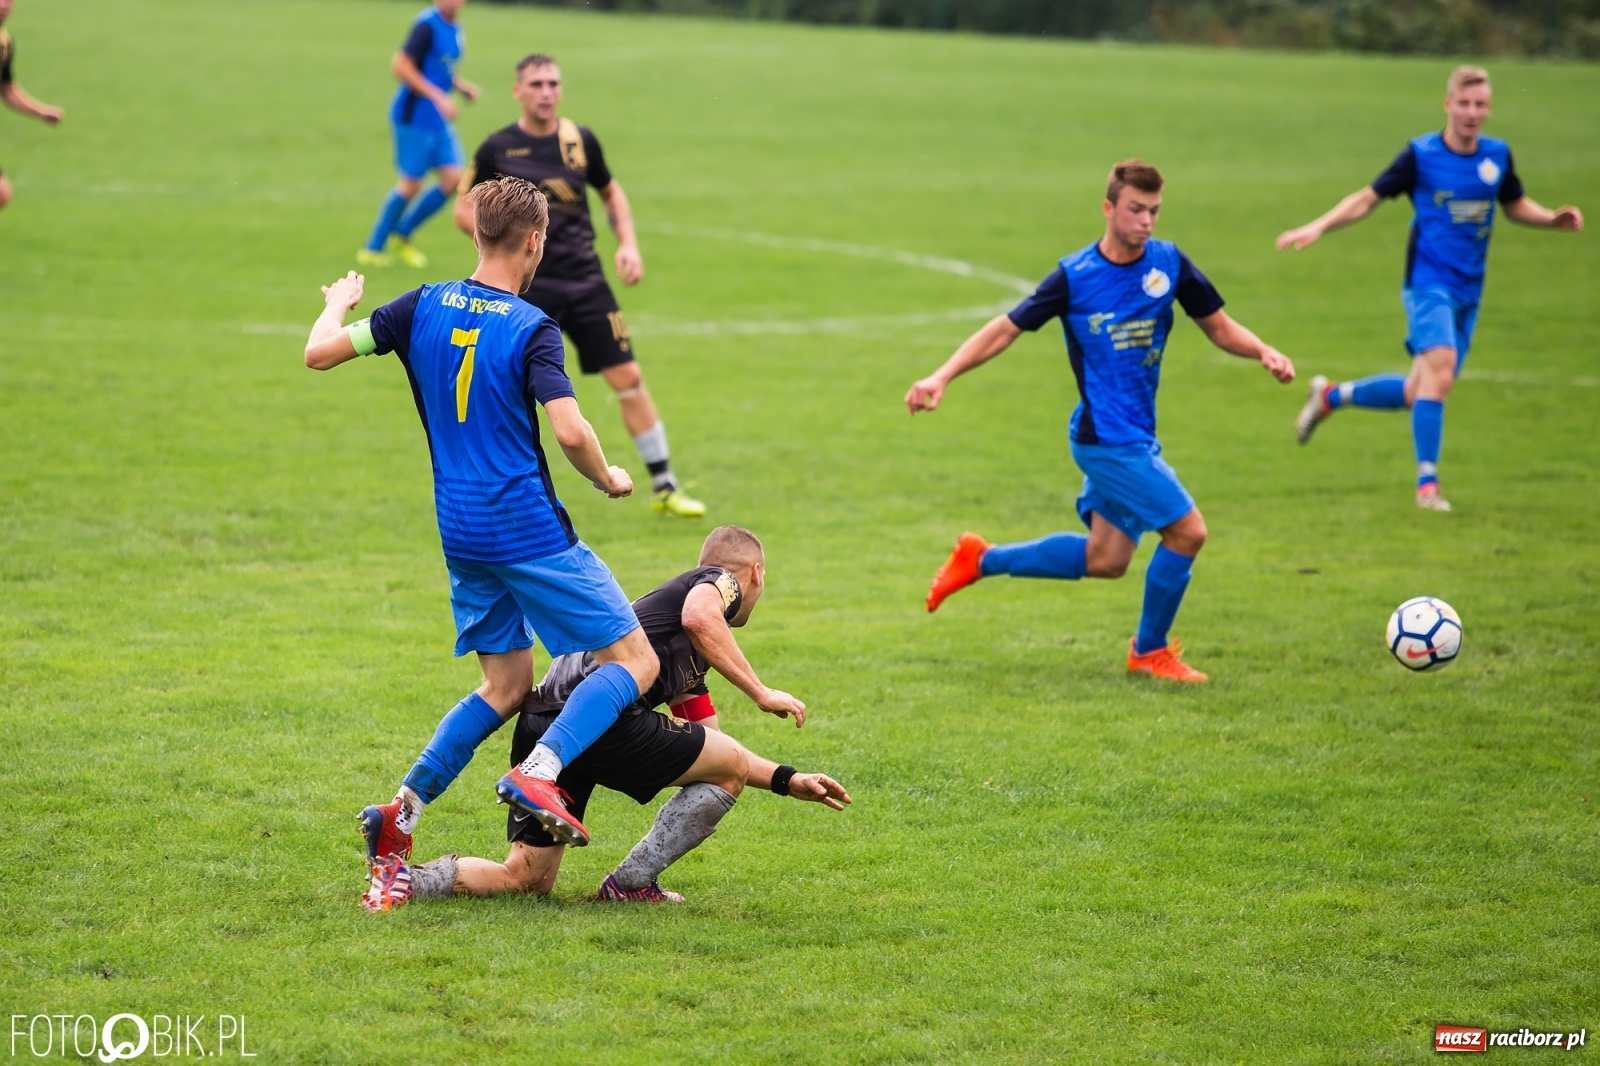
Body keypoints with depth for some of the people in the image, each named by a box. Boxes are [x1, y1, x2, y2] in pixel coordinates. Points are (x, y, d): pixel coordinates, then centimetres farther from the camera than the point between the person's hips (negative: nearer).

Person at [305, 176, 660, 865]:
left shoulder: (424, 307, 4)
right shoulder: (532, 329, -11)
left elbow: (319, 353, 5)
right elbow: (570, 432, -22)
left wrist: (338, 304, 26)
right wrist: (608, 480, -2)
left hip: (461, 536, 7)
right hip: (530, 530, -7)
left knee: (506, 685, 18)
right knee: (634, 661, -1)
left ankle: (402, 809, 6)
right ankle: (538, 774, -20)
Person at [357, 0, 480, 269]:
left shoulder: (455, 29, 10)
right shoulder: (427, 25, -16)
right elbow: (400, 65, -22)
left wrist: (460, 85, 4)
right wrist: (438, 97, -24)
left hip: (438, 121, 8)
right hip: (414, 116, -8)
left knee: (453, 178, 2)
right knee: (412, 183, -3)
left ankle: (402, 234, 18)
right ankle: (372, 249, 11)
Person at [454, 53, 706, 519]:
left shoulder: (581, 140, 4)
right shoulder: (497, 149, -3)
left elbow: (611, 192, 20)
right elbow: (464, 209, 5)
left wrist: (628, 245, 7)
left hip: (586, 280, 3)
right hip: (526, 285, -3)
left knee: (629, 379, 0)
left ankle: (664, 487, 9)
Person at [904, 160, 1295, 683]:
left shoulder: (1170, 264, 1)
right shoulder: (1075, 276, -10)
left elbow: (1219, 327, 9)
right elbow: (1005, 330, -5)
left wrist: (1264, 351, -11)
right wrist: (941, 377, -14)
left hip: (1135, 436, 6)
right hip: (1108, 437, -6)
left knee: (1105, 560, 13)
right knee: (1187, 530, -10)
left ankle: (983, 560, 28)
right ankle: (1150, 651, 9)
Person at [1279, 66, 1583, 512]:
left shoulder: (1497, 155, 5)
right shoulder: (1420, 154, -7)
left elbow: (1516, 206, 21)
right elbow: (1368, 198, 0)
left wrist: (1554, 219, 2)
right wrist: (1317, 227, -12)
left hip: (1467, 291, 5)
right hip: (1429, 282, -5)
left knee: (1418, 394, 8)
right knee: (1440, 368, -27)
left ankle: (1330, 395, 32)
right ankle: (1427, 482, -21)